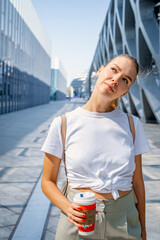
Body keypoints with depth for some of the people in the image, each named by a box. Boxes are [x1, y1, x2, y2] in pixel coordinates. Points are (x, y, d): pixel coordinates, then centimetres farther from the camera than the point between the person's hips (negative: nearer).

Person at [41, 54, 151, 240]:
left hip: (125, 224, 2)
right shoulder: (63, 124, -7)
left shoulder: (132, 124, -1)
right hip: (79, 223, -2)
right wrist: (68, 208, -18)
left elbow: (137, 181, 5)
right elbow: (48, 181, -1)